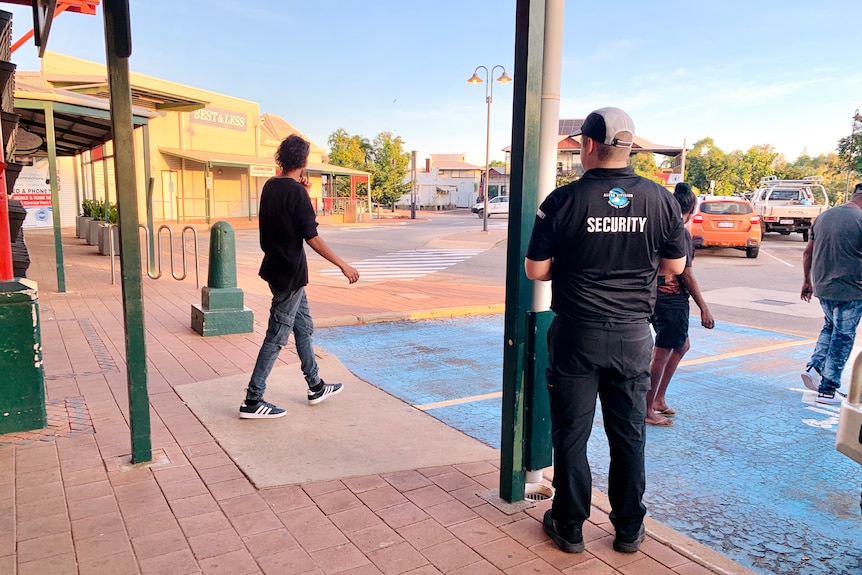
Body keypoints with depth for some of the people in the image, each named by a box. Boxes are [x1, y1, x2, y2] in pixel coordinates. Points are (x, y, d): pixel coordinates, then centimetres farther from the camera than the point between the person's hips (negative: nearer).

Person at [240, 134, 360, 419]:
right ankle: (252, 402, 7)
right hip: (290, 273, -9)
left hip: (278, 268, 9)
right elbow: (312, 237, -21)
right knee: (277, 337, -1)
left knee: (303, 328, 18)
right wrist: (343, 265, -16)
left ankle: (316, 387, 30)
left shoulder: (270, 186, 7)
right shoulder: (295, 192, -18)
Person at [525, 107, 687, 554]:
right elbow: (676, 265, 6)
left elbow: (535, 270, -8)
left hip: (576, 333, -2)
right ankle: (629, 529, 29)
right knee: (629, 434, 15)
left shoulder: (564, 200, -12)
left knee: (571, 433, 11)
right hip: (633, 336, 3)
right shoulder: (659, 199, -3)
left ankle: (569, 527, 24)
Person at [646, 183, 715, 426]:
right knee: (661, 355, -1)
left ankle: (658, 399, 26)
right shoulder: (680, 233, -15)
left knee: (682, 345, 23)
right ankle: (647, 410, 8)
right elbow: (686, 274, -15)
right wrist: (704, 308, -10)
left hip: (656, 297, 9)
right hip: (672, 299, -9)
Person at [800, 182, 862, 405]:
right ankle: (827, 390, 10)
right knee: (842, 339, 4)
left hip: (822, 287, 6)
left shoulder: (824, 216, 7)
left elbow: (808, 252, 13)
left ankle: (814, 368, 13)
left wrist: (807, 281, 21)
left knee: (830, 327, 26)